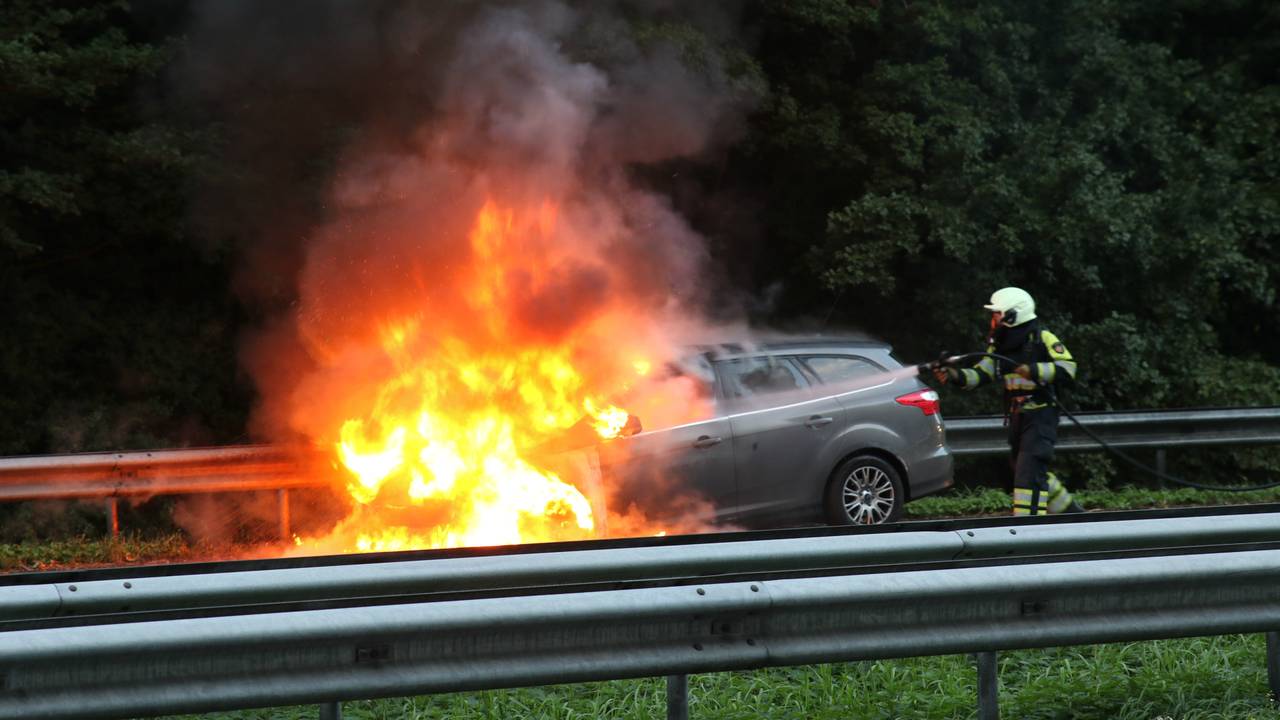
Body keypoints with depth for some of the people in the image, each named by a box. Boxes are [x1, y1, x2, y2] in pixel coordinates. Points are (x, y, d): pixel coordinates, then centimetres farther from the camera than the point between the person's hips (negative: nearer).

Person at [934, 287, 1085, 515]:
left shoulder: (1042, 339, -10)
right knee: (1028, 470, 18)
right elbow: (979, 374, 6)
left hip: (1040, 415, -9)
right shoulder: (1000, 347, 12)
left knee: (1030, 471, -16)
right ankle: (1069, 510, 33)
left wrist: (1034, 371, -27)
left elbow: (1068, 368, -18)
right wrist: (955, 376, -11)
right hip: (1017, 417, 9)